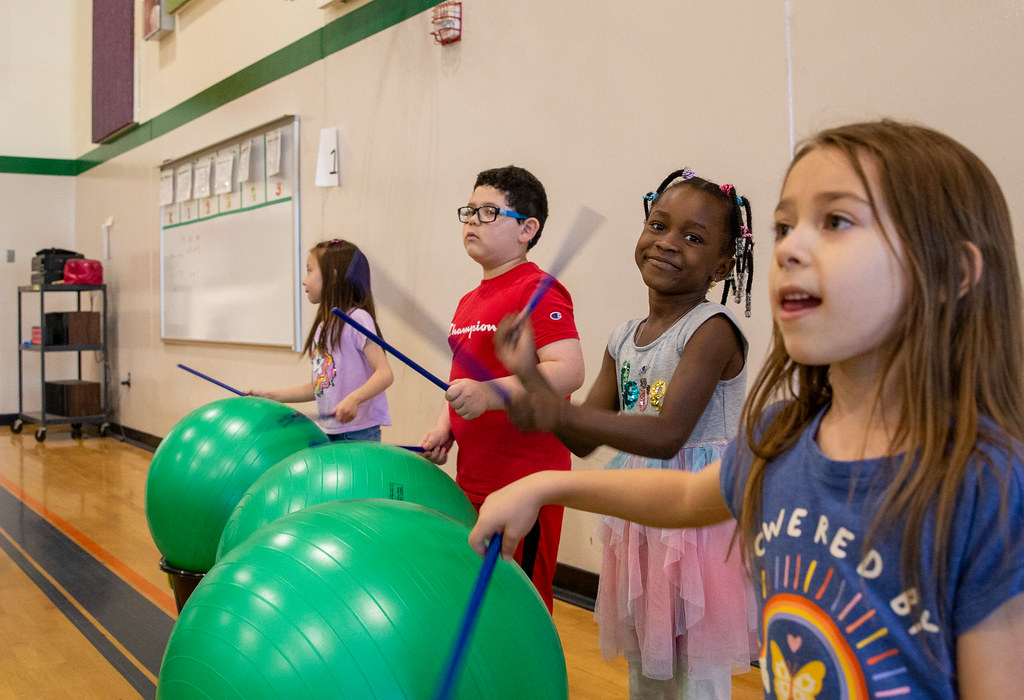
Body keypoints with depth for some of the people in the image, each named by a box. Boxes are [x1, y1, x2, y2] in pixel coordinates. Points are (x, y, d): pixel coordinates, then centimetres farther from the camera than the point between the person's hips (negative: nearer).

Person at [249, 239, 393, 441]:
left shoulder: (356, 319, -10)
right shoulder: (323, 326, 16)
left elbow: (385, 374, -18)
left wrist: (353, 399, -33)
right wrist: (270, 396, 18)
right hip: (327, 432, 8)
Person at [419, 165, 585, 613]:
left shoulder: (538, 291, -12)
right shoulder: (469, 302, 15)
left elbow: (569, 371, -24)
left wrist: (491, 394, -33)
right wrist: (445, 427, 10)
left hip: (524, 486, -9)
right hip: (472, 482, 9)